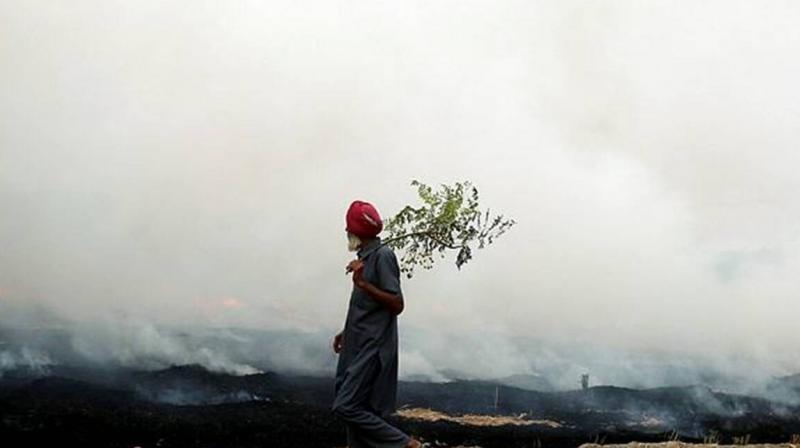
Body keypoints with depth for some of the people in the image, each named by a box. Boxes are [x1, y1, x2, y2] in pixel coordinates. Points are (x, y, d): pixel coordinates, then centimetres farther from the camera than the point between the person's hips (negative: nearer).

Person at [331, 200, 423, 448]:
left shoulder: (383, 255, -13)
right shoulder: (366, 256, 13)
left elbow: (396, 305, -17)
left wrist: (363, 283, -25)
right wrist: (347, 332, 25)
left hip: (372, 348, -9)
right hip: (360, 347, 9)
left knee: (346, 406, -13)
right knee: (357, 408, 9)